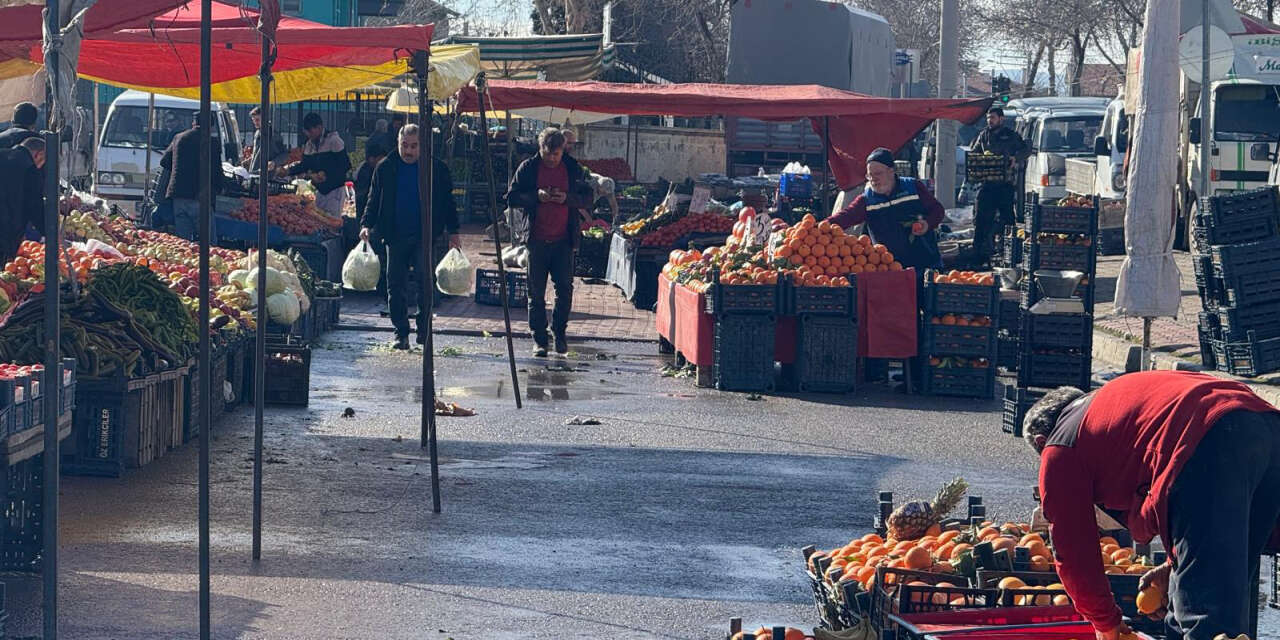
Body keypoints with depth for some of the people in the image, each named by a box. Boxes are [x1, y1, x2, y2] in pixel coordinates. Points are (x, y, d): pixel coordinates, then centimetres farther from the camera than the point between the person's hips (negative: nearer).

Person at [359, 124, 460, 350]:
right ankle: (401, 333, 9)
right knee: (396, 286, 1)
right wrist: (367, 224, -4)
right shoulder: (385, 168, 8)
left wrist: (453, 231, 4)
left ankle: (423, 327, 2)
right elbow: (374, 200, 11)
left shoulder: (437, 168, 5)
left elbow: (447, 202, 10)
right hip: (396, 238, 2)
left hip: (426, 238, -2)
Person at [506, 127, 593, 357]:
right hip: (536, 240, -1)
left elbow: (587, 199, 8)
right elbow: (512, 197, 1)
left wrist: (567, 198, -12)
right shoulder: (528, 168, 2)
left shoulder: (573, 168, 5)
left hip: (563, 240, 1)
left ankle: (560, 332, 14)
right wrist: (536, 196, -15)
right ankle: (539, 338, 10)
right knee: (536, 292, 3)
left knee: (565, 288, -2)